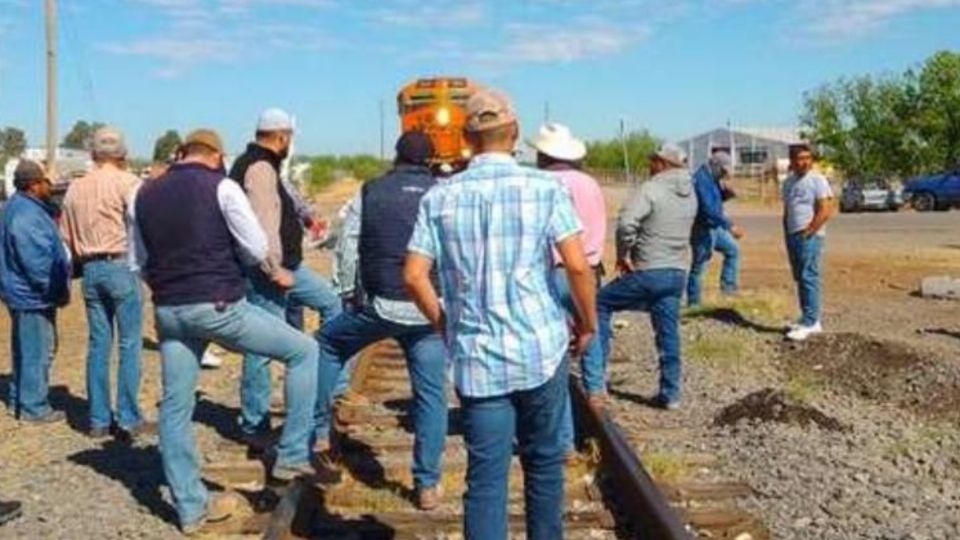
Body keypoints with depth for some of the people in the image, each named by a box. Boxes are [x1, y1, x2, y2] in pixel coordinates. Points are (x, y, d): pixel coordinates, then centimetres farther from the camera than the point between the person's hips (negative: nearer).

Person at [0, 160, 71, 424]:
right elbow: (37, 264, -26)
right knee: (37, 352, -2)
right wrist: (58, 291, -16)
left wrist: (56, 289, 17)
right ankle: (33, 408, 6)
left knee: (25, 350, 19)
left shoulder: (22, 206, 11)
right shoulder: (27, 216, -23)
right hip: (33, 295, -11)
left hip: (25, 293, 11)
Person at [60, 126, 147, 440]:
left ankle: (99, 419, 13)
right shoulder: (127, 182, -6)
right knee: (129, 344, -1)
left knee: (98, 344, 10)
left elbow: (67, 237, 15)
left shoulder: (75, 188, 12)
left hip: (91, 269, 6)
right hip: (121, 266, -6)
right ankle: (128, 418, 0)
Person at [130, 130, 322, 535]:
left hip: (168, 311, 6)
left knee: (175, 406, 13)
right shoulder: (221, 186, -6)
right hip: (218, 307, -6)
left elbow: (137, 264, 17)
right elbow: (257, 249, -7)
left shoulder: (144, 195, 11)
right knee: (303, 351, 8)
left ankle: (191, 508, 21)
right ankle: (292, 456, 9)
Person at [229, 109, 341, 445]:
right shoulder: (259, 168, -19)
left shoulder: (264, 166, 14)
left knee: (331, 303, 19)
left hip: (285, 264, 11)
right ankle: (254, 426, 9)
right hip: (268, 271, -11)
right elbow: (262, 226, -27)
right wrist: (275, 270, -24)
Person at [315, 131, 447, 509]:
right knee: (431, 393, 7)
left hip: (381, 303, -1)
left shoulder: (371, 192, 2)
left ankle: (317, 428, 25)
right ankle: (428, 484, 10)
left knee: (327, 345, 24)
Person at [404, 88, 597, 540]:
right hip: (541, 349, 0)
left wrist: (443, 325, 13)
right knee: (544, 462, 17)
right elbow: (577, 266, -11)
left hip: (475, 356, 1)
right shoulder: (545, 188, -4)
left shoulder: (440, 197, 2)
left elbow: (414, 276, -2)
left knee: (485, 476, 5)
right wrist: (588, 321, 5)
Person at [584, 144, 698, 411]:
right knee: (669, 332, 11)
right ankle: (670, 393, 14)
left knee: (601, 303, 10)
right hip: (677, 272, 7)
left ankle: (597, 369, 8)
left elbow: (626, 222, -26)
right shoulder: (690, 194, 12)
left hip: (648, 272, -6)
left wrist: (623, 255, -12)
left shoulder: (651, 189, -13)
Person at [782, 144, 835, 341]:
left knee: (809, 277, -10)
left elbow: (826, 211, -13)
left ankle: (809, 323, -9)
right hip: (792, 236, 8)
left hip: (810, 236, -8)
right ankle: (811, 321, 16)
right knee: (800, 279, 9)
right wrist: (787, 237, 12)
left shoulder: (817, 180, -7)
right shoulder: (789, 182, 16)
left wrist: (807, 232, -15)